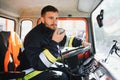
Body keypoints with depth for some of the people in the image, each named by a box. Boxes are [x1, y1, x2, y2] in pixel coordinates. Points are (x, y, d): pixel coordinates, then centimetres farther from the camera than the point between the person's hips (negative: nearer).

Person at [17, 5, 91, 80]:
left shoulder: (53, 31, 0)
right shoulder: (34, 35, -24)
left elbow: (65, 41, 21)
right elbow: (38, 64, -34)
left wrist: (80, 42, 10)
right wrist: (54, 43, -35)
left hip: (46, 66, 8)